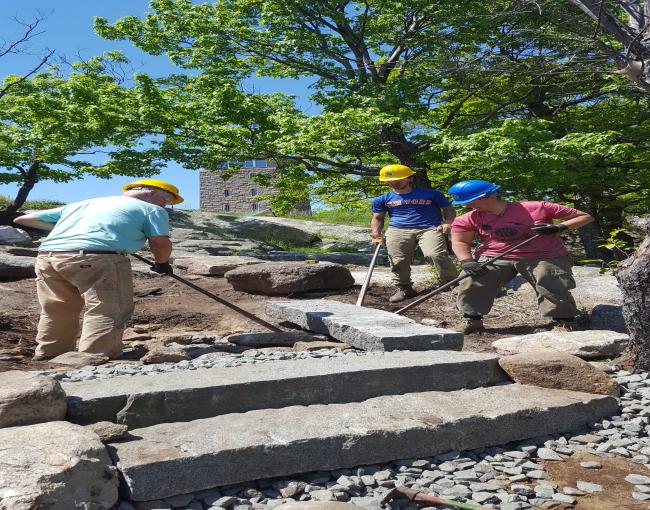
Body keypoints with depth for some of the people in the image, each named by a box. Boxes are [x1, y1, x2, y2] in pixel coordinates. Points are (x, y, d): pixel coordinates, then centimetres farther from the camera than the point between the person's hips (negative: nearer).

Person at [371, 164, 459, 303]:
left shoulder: (431, 194, 11)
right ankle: (404, 288, 8)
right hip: (397, 231, 3)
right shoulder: (382, 200, 14)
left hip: (430, 229, -2)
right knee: (398, 261, -7)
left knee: (436, 255, -23)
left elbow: (448, 209, 14)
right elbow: (377, 218, 18)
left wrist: (448, 223, -5)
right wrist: (376, 234, 2)